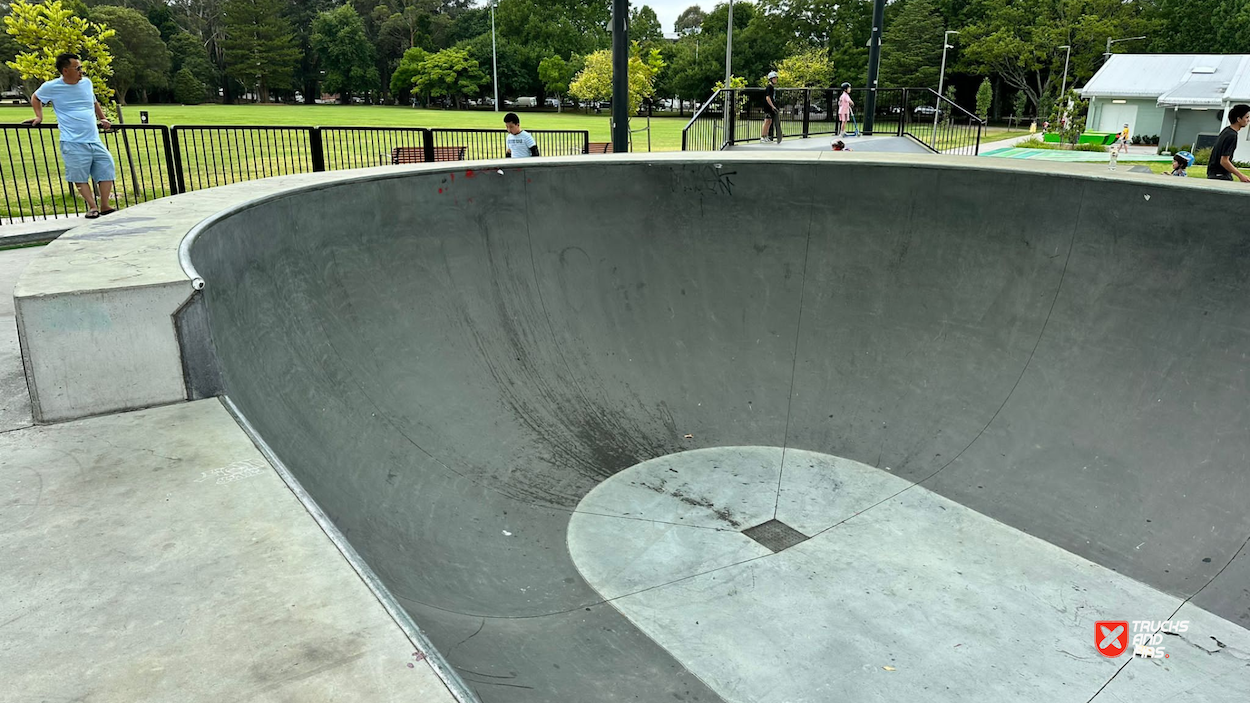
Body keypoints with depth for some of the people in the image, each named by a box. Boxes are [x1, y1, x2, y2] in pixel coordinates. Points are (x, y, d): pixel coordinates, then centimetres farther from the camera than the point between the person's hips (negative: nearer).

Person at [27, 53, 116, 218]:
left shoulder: (86, 82, 10)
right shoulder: (51, 87, -1)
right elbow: (35, 97, 19)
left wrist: (103, 118, 24)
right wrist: (39, 116, 10)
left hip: (94, 140, 4)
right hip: (73, 143, -4)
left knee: (107, 169, -1)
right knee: (80, 177, -5)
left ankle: (105, 206, 6)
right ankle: (93, 207, 2)